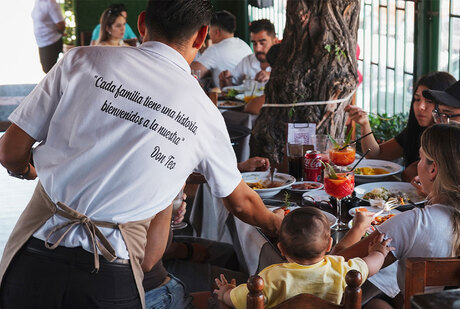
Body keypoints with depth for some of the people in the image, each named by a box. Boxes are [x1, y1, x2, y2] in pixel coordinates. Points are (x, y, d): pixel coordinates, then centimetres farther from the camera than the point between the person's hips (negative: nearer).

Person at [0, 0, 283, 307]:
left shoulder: (83, 60, 0)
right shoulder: (204, 113, 5)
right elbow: (241, 202, 20)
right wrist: (276, 223, 42)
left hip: (36, 250, 1)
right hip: (112, 278, 0)